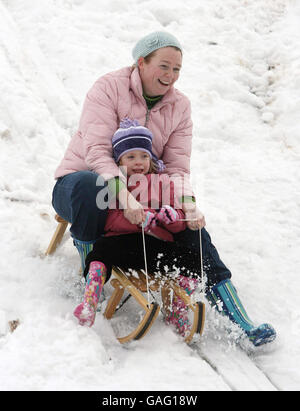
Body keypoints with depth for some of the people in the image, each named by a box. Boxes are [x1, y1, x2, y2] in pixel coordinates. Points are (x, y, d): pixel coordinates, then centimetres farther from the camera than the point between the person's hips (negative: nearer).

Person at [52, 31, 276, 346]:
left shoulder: (179, 106, 2)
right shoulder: (109, 88, -14)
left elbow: (177, 166, -4)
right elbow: (96, 150, -25)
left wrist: (188, 203, -26)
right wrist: (123, 194, -41)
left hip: (139, 192, 4)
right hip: (79, 181, -4)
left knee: (190, 224, -18)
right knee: (90, 186, -42)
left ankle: (238, 322, -18)